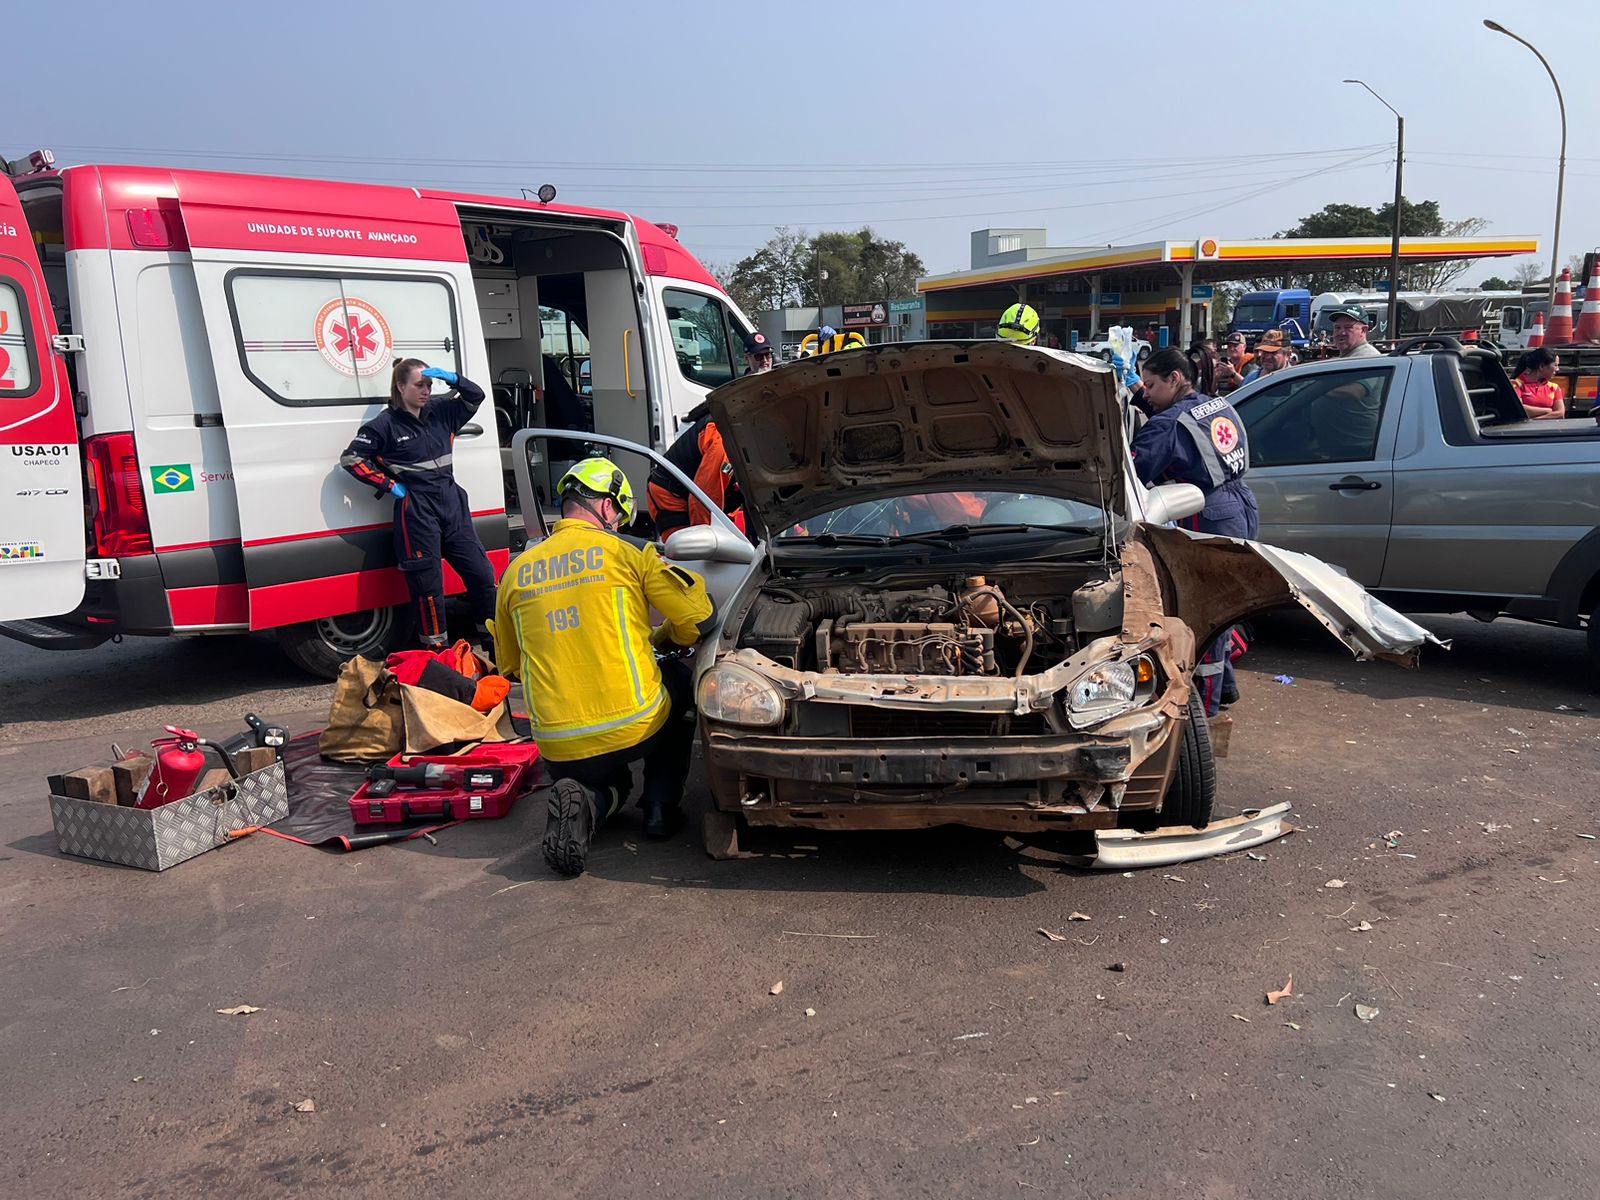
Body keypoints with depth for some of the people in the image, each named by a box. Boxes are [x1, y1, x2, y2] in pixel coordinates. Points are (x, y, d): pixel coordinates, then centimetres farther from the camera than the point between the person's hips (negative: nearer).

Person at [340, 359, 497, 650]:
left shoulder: (440, 411, 8)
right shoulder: (385, 424, -6)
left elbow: (475, 397, 13)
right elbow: (351, 458, -6)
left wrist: (452, 378, -6)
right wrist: (389, 485, -8)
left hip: (451, 501, 6)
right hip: (415, 509, -6)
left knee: (481, 574, 7)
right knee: (428, 583, 0)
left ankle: (494, 641, 20)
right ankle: (437, 651, 10)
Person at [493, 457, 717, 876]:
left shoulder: (516, 571, 10)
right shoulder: (624, 554, -1)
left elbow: (509, 664, 20)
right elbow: (700, 617, -2)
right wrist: (660, 637, 20)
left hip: (559, 749, 4)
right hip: (636, 728, -3)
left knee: (606, 778, 37)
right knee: (678, 678, 30)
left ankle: (586, 801, -1)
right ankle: (661, 805, 20)